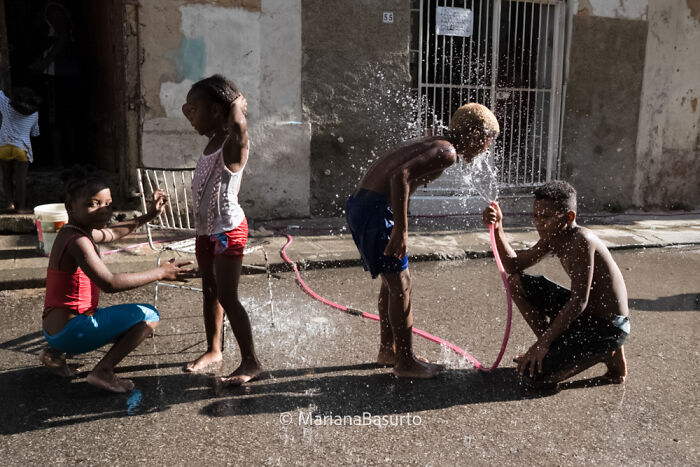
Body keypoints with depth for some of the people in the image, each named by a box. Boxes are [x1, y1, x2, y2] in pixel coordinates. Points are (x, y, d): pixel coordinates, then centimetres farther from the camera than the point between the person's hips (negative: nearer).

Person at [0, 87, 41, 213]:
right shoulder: (34, 114, 6)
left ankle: (10, 202, 2)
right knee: (20, 179, 0)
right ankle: (21, 207, 2)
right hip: (22, 148, 0)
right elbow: (35, 133, 18)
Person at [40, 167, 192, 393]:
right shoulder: (77, 241, -22)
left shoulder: (75, 231, 8)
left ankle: (56, 351, 21)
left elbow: (110, 233, 29)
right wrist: (160, 273, -25)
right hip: (72, 332, -10)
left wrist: (147, 216, 30)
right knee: (149, 316, -12)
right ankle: (103, 371, -11)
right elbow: (110, 284, -33)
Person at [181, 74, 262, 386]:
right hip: (206, 228, 9)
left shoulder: (234, 143, -17)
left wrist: (237, 102, -21)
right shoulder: (212, 139, 8)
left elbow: (238, 123, -39)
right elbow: (189, 114, 30)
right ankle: (214, 350, 33)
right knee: (209, 292, 18)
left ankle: (251, 362, 2)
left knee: (227, 297, -7)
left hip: (228, 229, -9)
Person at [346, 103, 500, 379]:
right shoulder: (447, 152, -10)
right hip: (375, 209, -10)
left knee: (392, 281, 19)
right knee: (401, 284, 0)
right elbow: (400, 175, -26)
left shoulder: (433, 144, 20)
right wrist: (401, 229, -25)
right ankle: (405, 363, 11)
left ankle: (387, 350, 31)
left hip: (360, 203, 10)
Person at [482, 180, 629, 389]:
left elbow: (579, 302, -28)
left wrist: (543, 342, -23)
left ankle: (607, 354, 1)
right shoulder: (552, 238, 2)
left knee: (533, 375, -17)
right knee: (517, 282, 6)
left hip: (607, 327, -9)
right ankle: (555, 349, 14)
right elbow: (514, 266, 7)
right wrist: (498, 228, -7)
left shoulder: (582, 241, -25)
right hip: (582, 313, 9)